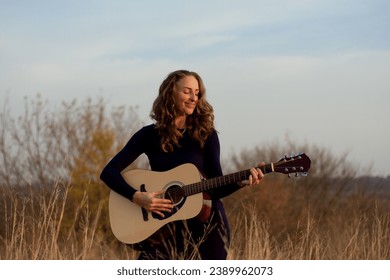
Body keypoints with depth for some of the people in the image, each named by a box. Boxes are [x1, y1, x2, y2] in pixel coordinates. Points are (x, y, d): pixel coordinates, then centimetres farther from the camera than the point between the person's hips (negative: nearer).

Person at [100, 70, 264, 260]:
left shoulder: (206, 135, 1)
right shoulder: (149, 135, 1)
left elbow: (216, 188, -3)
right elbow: (109, 172, -4)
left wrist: (243, 182, -22)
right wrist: (137, 197, -19)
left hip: (205, 224, 0)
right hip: (165, 227, 0)